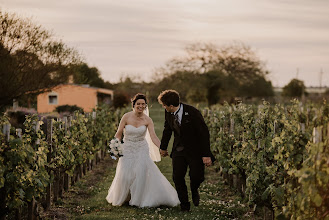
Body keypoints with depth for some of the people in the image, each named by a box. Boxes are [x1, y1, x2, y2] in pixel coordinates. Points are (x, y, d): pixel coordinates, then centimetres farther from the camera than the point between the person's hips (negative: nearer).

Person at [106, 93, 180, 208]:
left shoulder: (147, 120, -7)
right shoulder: (126, 117, -10)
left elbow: (153, 136, -17)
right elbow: (118, 134, -4)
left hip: (142, 149, 1)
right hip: (127, 149, -1)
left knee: (142, 171, -12)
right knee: (124, 174, -2)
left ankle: (139, 198, 5)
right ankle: (120, 197, 24)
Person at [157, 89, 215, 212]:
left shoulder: (192, 112, -22)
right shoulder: (168, 113, -5)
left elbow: (204, 133, -17)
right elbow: (167, 130, 15)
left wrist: (206, 155, -19)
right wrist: (163, 147, 25)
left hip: (195, 150, -4)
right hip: (179, 150, 4)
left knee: (197, 177, -12)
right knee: (177, 177, -3)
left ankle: (194, 190, 25)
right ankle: (184, 205, 13)